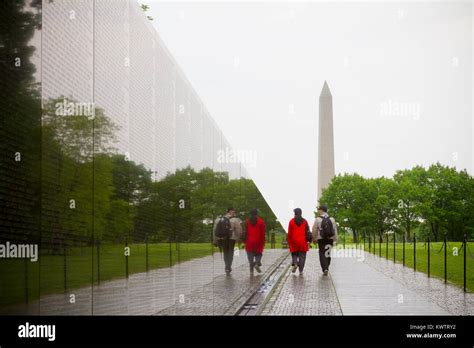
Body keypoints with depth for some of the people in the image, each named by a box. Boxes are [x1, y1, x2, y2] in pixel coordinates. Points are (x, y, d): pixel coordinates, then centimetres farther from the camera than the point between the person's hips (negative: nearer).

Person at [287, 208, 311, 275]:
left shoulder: (291, 221, -1)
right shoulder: (304, 221, 4)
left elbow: (289, 233, -1)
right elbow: (307, 232, 3)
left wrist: (289, 241, 6)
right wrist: (307, 240, 9)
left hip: (294, 242, -1)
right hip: (303, 242, 1)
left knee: (294, 255, 13)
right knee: (302, 256, 3)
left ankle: (294, 263, -15)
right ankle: (301, 271, -1)